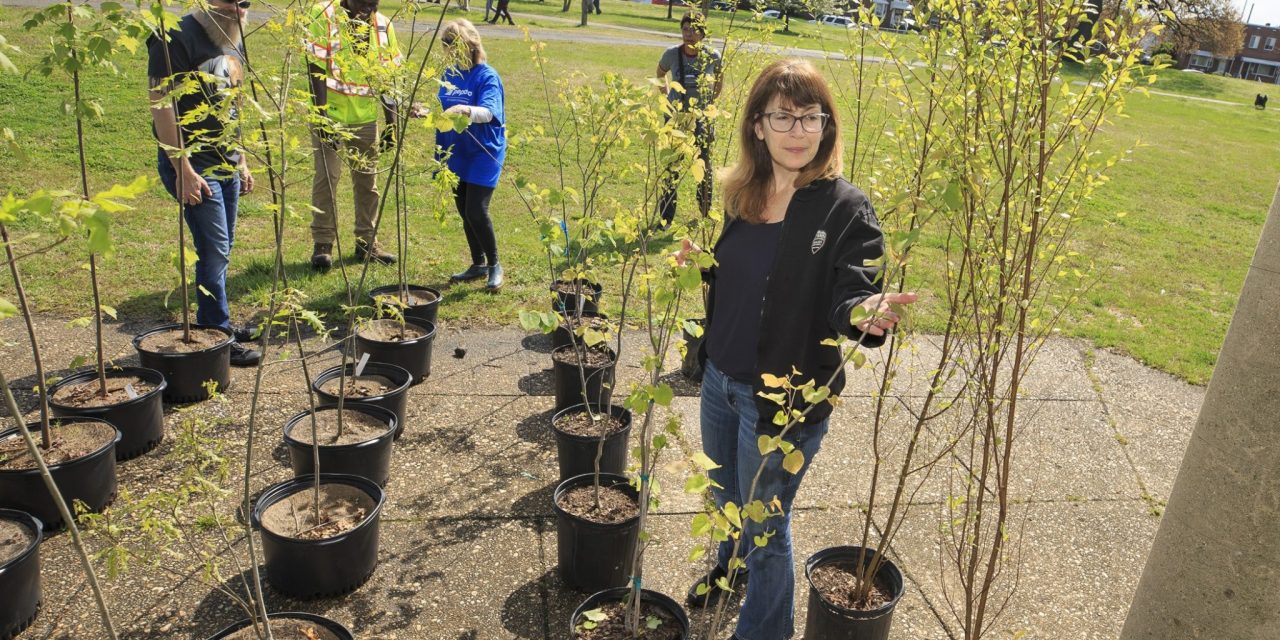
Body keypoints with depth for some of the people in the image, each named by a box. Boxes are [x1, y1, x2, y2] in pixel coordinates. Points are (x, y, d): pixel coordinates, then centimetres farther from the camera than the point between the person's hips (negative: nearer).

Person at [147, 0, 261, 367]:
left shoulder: (234, 44, 14)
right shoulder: (177, 38, -13)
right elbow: (161, 105, -17)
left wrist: (241, 162, 19)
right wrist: (183, 169, -21)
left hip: (227, 165, 8)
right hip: (194, 166, -8)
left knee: (221, 250, 13)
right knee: (214, 250, -6)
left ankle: (209, 323, 26)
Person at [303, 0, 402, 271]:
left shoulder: (383, 25, -1)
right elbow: (316, 70, -14)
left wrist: (391, 122, 2)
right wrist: (321, 115, -20)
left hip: (367, 117, 4)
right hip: (329, 114, -4)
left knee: (367, 179, 10)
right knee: (327, 176, -3)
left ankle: (367, 242, 22)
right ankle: (323, 244, 8)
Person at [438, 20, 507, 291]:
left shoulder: (487, 76, -14)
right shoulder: (450, 74, 6)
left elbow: (487, 112, -32)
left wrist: (466, 110, -48)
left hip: (483, 155, -7)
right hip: (457, 154, 7)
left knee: (476, 212, -12)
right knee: (464, 213, 11)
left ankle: (494, 265, 8)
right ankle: (478, 265, 27)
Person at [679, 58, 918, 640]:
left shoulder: (846, 210, -17)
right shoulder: (741, 195, 0)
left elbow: (851, 296, -23)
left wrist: (869, 314, -45)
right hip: (719, 379, 6)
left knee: (765, 527, 13)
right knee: (725, 499, 28)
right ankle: (730, 568, 60)